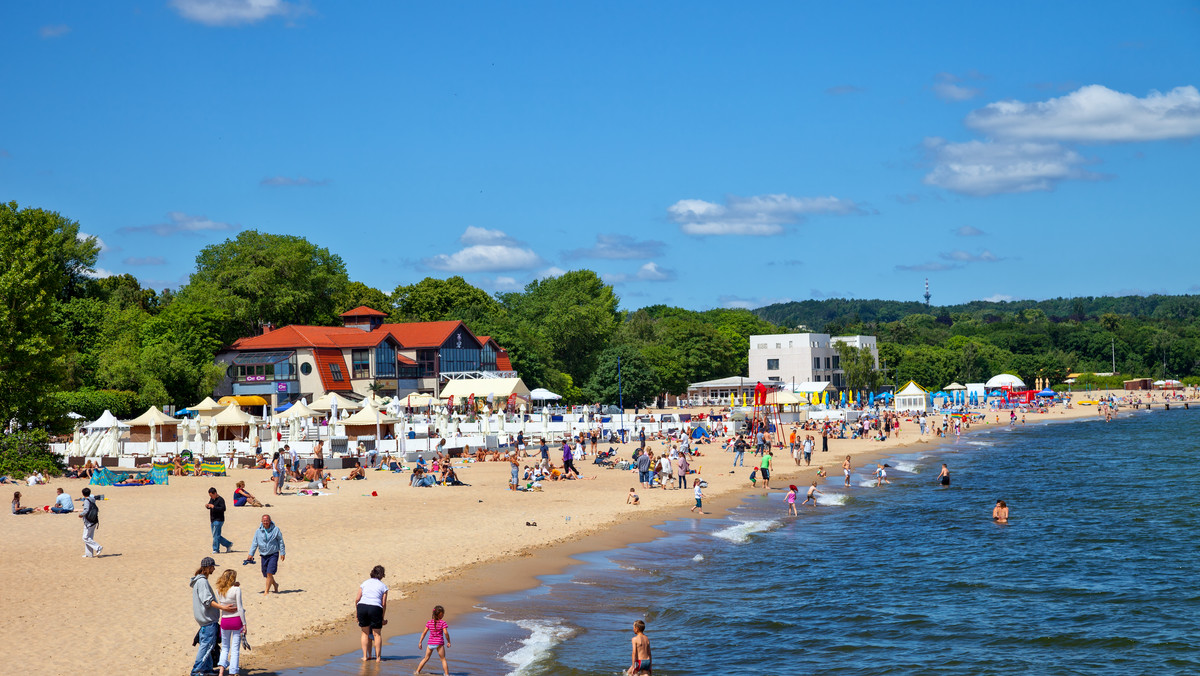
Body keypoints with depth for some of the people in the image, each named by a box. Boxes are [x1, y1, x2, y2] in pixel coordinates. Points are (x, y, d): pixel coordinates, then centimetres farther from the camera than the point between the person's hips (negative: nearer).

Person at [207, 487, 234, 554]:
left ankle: (216, 549, -3)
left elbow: (223, 508, -22)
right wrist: (207, 506, 0)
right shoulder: (212, 499, 13)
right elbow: (209, 505, 25)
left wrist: (213, 507, -26)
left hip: (218, 520, -9)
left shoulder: (220, 500, -13)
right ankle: (228, 544, 21)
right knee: (215, 536, 11)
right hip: (213, 520, 9)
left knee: (216, 535, -9)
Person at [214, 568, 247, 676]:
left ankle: (221, 667, -4)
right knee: (235, 649, 5)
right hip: (236, 619, -3)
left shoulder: (219, 590, 1)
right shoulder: (236, 589, -11)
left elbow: (220, 604, 9)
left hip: (224, 620, 3)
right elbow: (240, 608, -11)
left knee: (225, 648, 17)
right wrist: (244, 624, -6)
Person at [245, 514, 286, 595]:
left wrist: (282, 553, 0)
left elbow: (280, 541, 2)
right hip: (263, 555, 4)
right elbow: (254, 543, 7)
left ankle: (266, 591, -7)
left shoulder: (276, 529, -5)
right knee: (266, 574, 10)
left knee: (269, 573, -14)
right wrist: (251, 554, 1)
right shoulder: (258, 531, 2)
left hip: (273, 554, -4)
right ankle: (275, 585, 38)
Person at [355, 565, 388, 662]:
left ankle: (365, 656, 16)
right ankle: (378, 657, 11)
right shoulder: (383, 586, 10)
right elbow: (384, 604, 6)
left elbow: (357, 599, 11)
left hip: (362, 607, 2)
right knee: (377, 634, 10)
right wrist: (382, 618, 14)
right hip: (375, 608, -2)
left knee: (365, 633, 16)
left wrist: (356, 610, 25)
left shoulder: (365, 583, 16)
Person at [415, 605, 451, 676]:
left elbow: (424, 632, 3)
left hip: (430, 643, 4)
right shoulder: (443, 623, -8)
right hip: (439, 643, -4)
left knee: (426, 658, 17)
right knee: (443, 659, 6)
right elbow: (446, 633, -15)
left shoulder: (429, 622, 4)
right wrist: (448, 642, -4)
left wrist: (420, 642, 9)